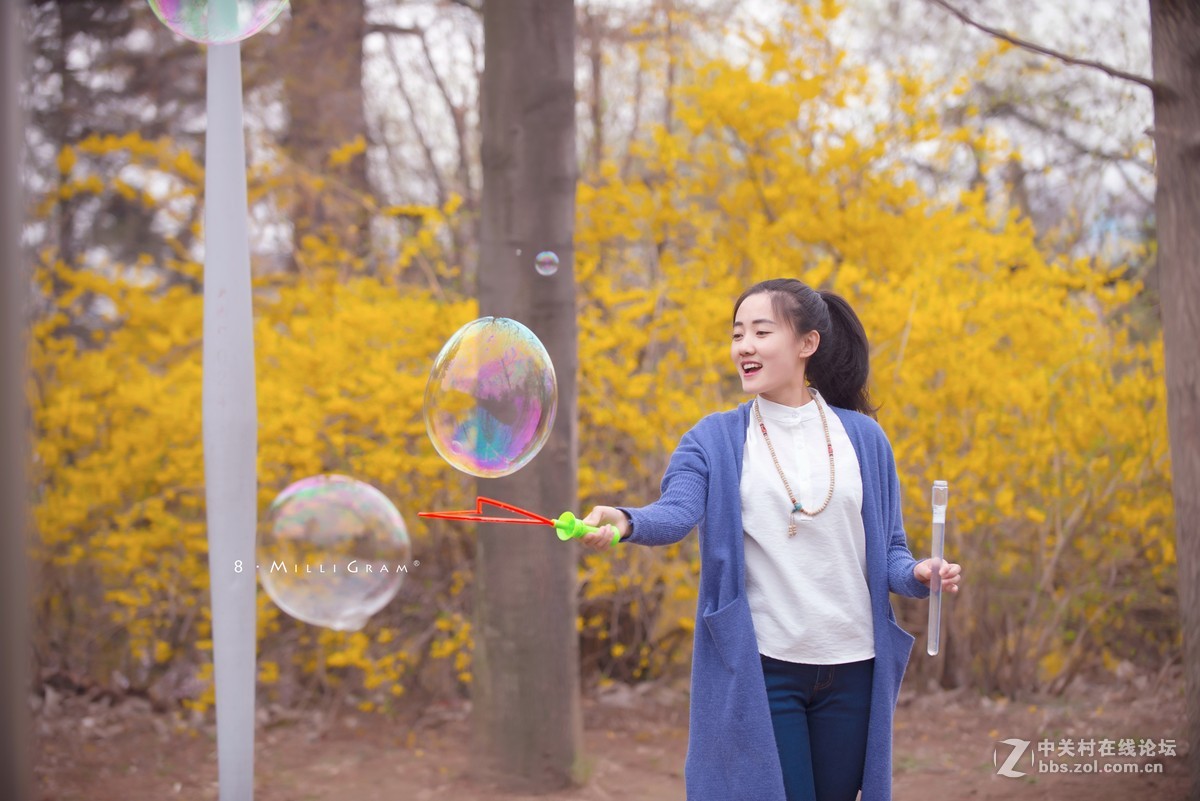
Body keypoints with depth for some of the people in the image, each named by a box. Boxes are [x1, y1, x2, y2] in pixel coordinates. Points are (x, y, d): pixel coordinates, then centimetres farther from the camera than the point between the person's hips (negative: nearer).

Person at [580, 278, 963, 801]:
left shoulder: (863, 438, 7)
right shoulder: (715, 440, 2)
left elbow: (888, 550, 10)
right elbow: (676, 513, -17)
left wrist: (918, 575, -13)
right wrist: (624, 521, -39)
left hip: (851, 670, 2)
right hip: (759, 670, -2)